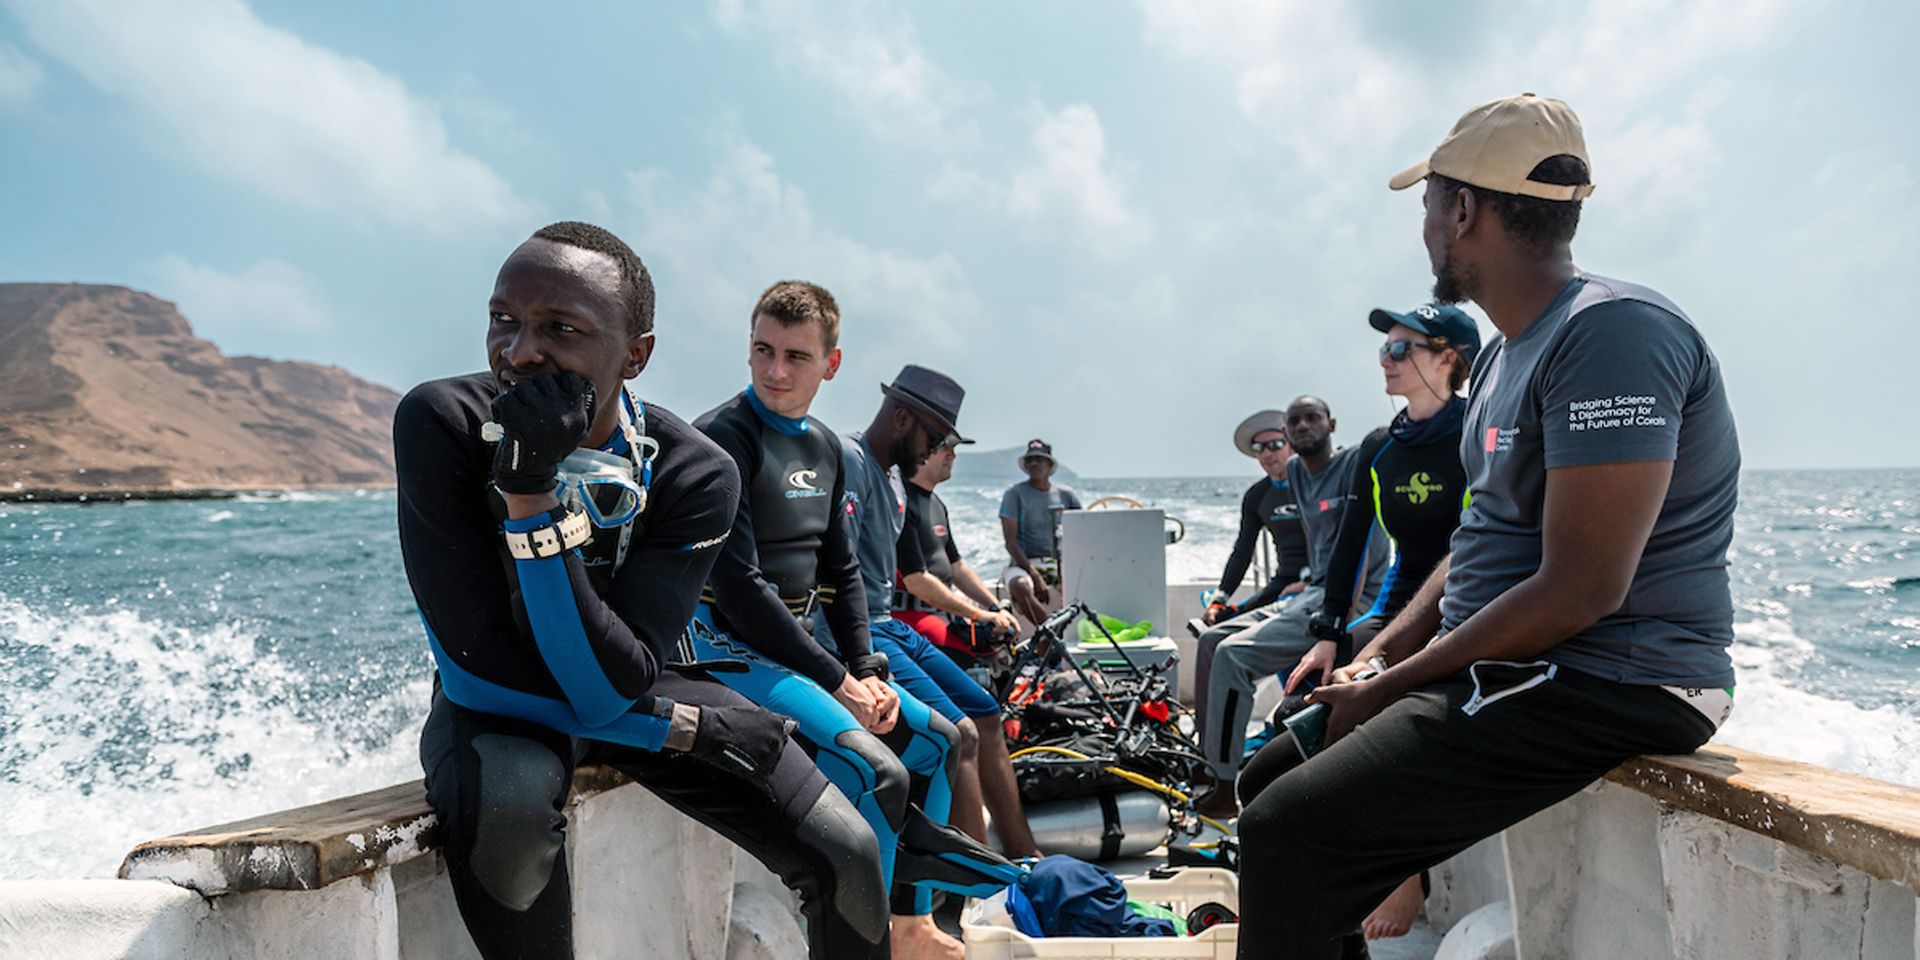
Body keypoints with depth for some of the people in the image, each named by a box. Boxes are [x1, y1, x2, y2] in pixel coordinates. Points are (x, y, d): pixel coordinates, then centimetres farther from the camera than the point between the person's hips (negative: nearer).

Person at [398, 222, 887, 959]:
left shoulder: (693, 476, -20)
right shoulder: (440, 423, -23)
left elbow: (604, 690, -28)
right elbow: (479, 664, -24)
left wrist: (532, 491, -37)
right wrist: (682, 728, -22)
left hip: (628, 692, 2)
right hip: (497, 704, -1)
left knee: (843, 854, -9)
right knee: (506, 814, -38)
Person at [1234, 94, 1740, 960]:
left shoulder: (1611, 334, -18)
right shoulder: (1504, 355, 14)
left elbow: (1580, 590, -23)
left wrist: (1391, 685, -15)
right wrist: (1374, 656, 5)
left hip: (1608, 689, -10)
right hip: (1503, 672, 10)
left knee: (1289, 830, -23)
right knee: (1270, 776, 12)